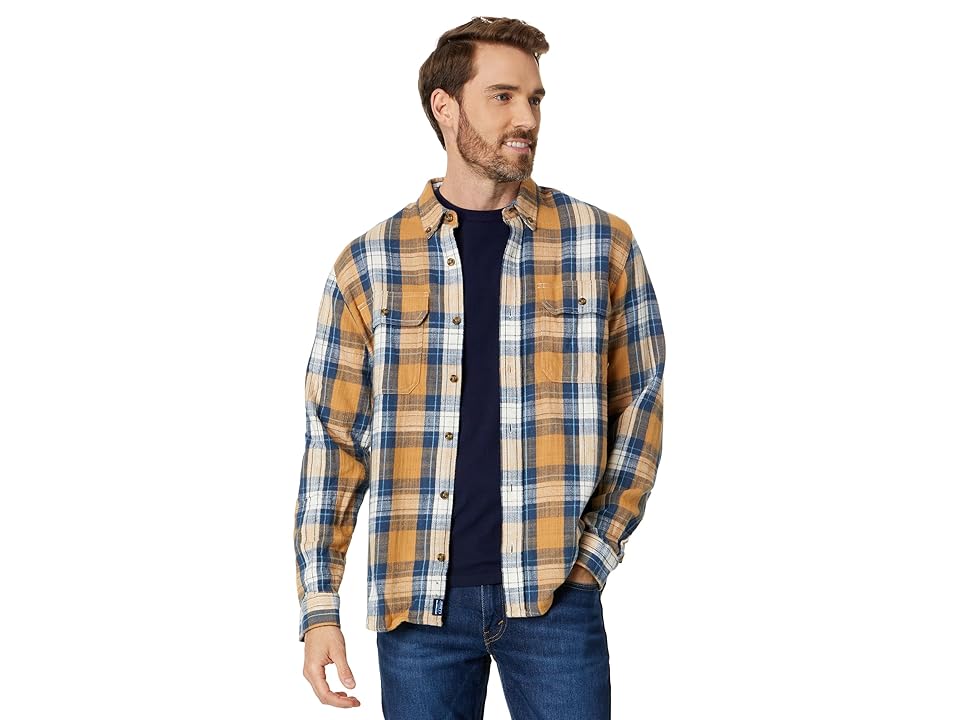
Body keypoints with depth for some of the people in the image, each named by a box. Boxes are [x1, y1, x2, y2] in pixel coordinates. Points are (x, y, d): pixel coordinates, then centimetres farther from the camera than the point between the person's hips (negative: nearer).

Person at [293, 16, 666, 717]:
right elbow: (335, 440, 4)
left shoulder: (602, 243, 3)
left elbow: (639, 404, 8)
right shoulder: (369, 263, 3)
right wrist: (319, 607, 0)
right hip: (418, 602, 0)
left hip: (554, 594, 0)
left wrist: (595, 551, 0)